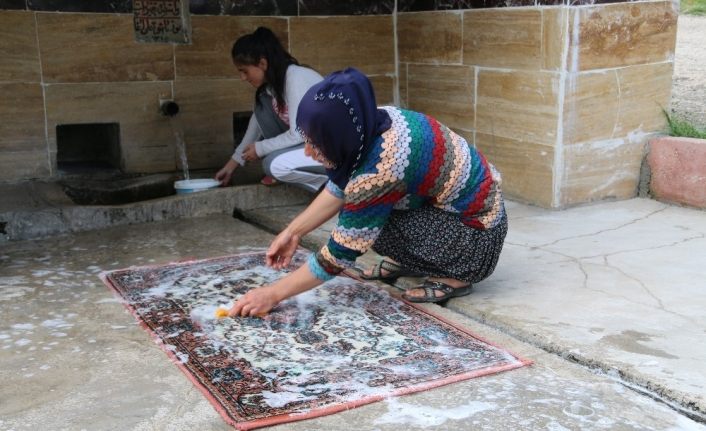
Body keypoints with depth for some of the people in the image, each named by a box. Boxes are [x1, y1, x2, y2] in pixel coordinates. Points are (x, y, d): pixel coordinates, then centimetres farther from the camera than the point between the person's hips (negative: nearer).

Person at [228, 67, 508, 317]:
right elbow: (338, 189, 7)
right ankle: (404, 261, 13)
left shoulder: (378, 171, -32)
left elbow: (338, 256, -22)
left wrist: (273, 293, -15)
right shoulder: (373, 123, -9)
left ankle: (452, 276, -6)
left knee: (369, 222, -19)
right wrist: (293, 232, 7)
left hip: (477, 238, -8)